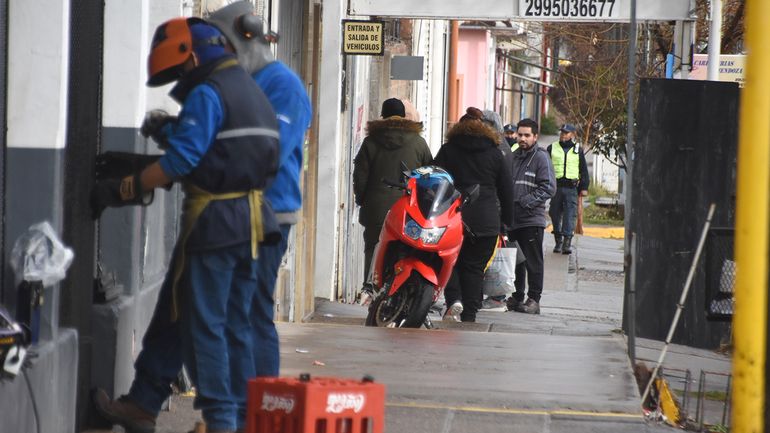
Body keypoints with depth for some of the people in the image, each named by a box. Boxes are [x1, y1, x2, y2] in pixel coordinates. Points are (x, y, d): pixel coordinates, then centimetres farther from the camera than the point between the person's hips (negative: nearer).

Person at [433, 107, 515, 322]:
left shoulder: (447, 151, 5)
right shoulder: (496, 154, 8)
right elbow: (507, 191, 9)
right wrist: (507, 222, 16)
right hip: (486, 222, 1)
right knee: (474, 268, 6)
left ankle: (454, 300, -12)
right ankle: (468, 316, 4)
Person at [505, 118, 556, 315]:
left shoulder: (541, 157, -4)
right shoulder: (514, 157, 17)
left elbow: (548, 187, -11)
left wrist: (528, 202, -18)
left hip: (532, 219, -7)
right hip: (512, 218, 7)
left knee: (533, 261, -5)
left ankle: (533, 299, -3)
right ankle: (517, 297, 21)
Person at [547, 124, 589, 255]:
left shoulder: (578, 150, 10)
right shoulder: (552, 148, 9)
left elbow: (584, 170, 14)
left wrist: (584, 188, 7)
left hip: (571, 187, -1)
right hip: (555, 186, 1)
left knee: (570, 215, -10)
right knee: (555, 215, 5)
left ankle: (567, 242, -14)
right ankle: (558, 241, 17)